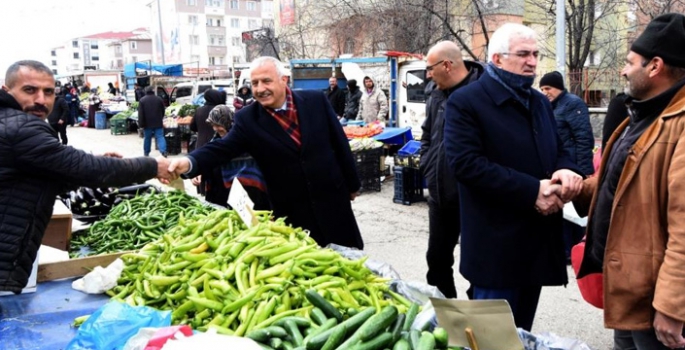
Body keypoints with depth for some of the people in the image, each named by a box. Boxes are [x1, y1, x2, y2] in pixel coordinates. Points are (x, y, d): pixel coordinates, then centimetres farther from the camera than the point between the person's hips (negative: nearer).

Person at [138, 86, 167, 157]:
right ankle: (163, 151, -21)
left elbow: (140, 114, -7)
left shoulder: (142, 100, -3)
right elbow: (163, 111, 14)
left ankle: (146, 152, 23)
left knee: (147, 138, 12)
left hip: (147, 124, -1)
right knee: (160, 137, -3)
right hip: (158, 123, 1)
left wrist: (140, 124, -4)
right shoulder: (159, 99, 4)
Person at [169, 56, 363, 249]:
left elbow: (339, 142, 1)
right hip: (291, 210, -1)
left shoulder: (316, 100, -6)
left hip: (331, 198, 1)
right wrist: (189, 162, -36)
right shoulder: (247, 119, -7)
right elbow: (222, 149, -16)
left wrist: (352, 184, 7)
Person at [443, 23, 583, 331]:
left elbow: (558, 151, 19)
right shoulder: (465, 101, -10)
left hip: (539, 239, 7)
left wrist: (566, 171, -8)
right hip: (497, 244, -7)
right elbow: (466, 163, -21)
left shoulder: (540, 102, 15)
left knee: (522, 333, 19)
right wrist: (532, 191, -22)